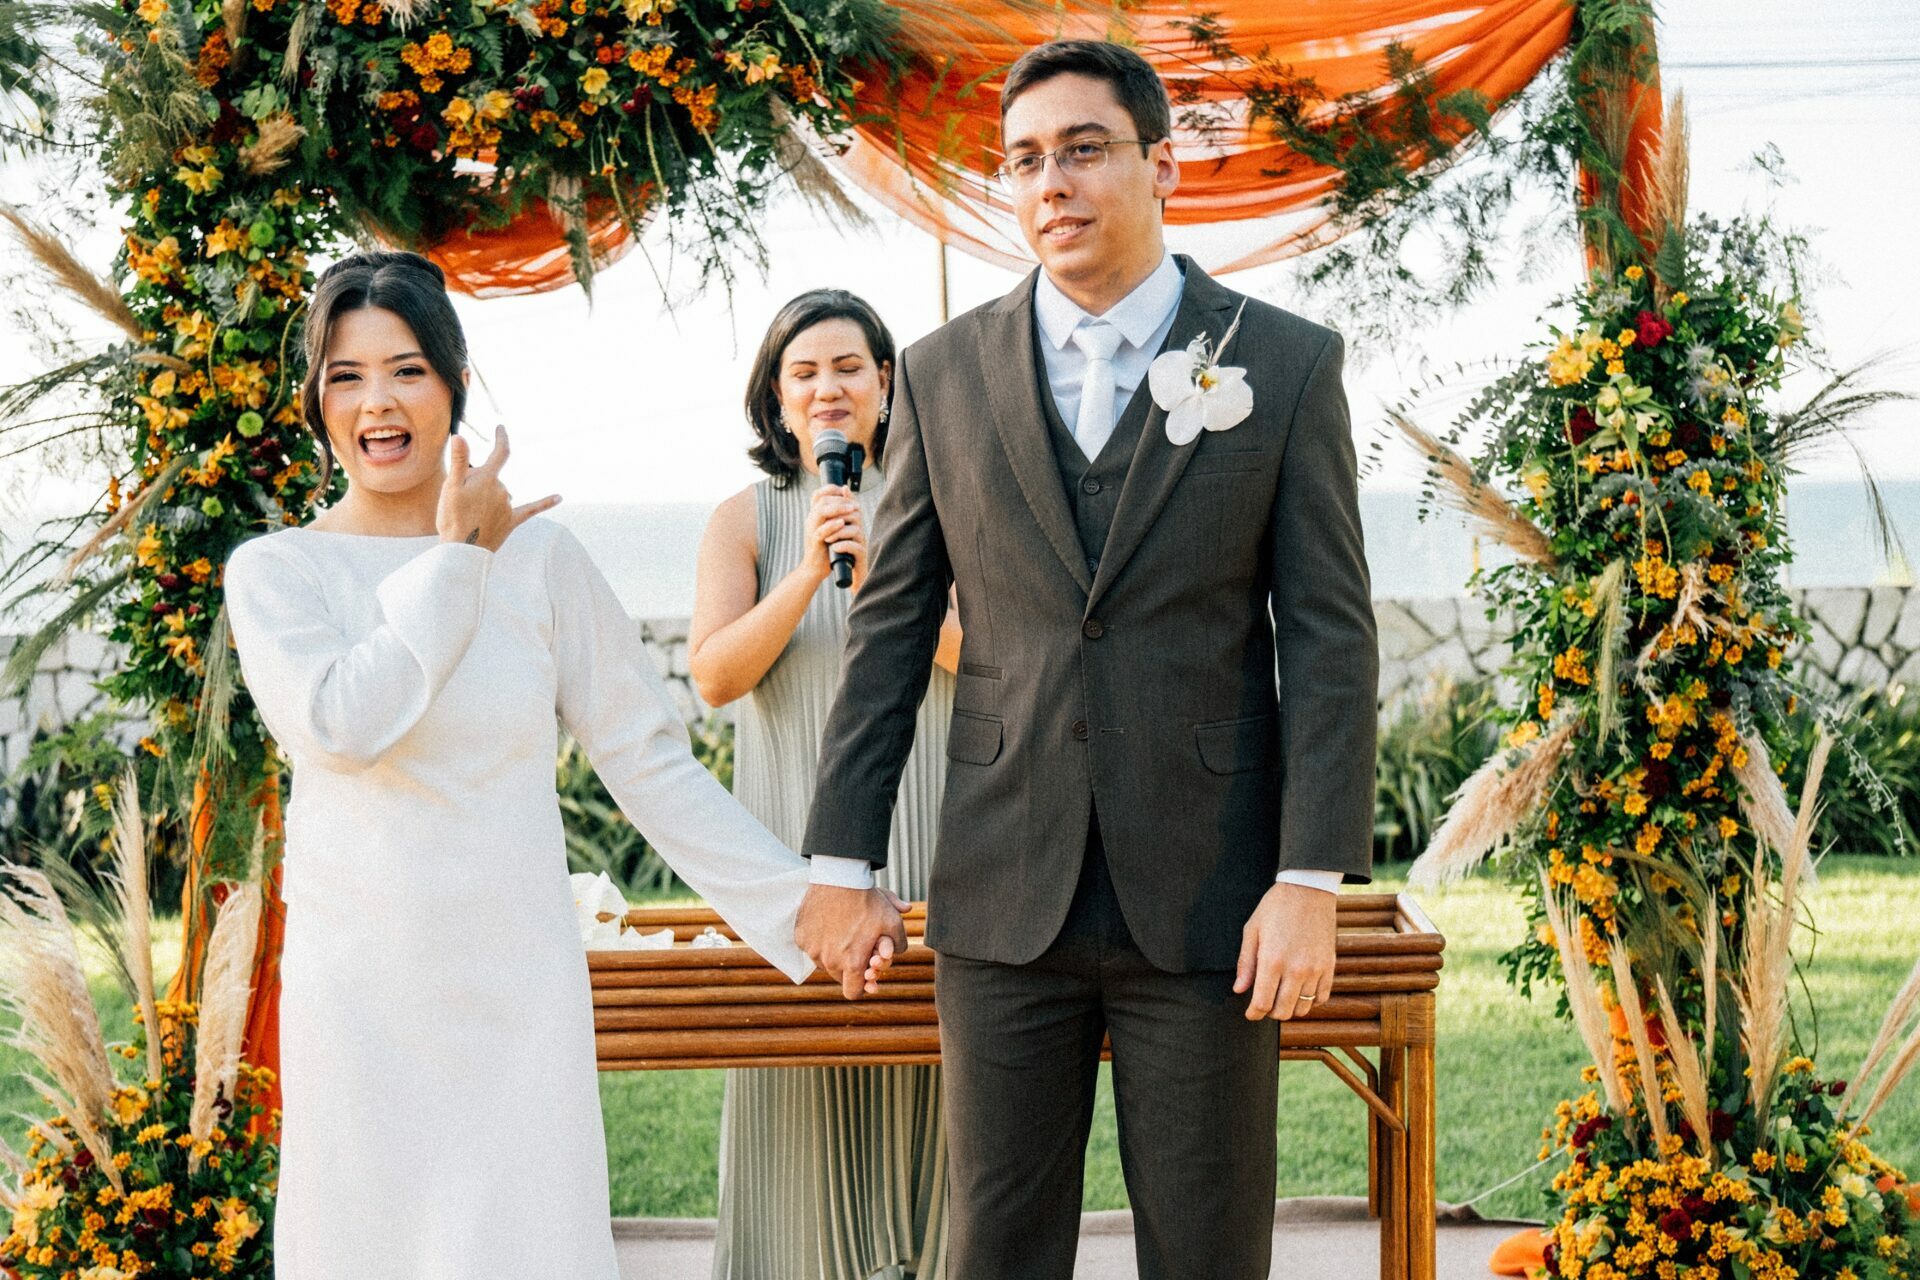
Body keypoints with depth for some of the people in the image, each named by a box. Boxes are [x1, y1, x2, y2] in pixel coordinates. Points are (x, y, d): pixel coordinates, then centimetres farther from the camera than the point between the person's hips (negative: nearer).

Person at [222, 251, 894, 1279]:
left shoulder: (536, 554, 2)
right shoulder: (274, 570, 0)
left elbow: (648, 759, 4)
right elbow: (340, 723, -19)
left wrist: (798, 900, -1)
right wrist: (455, 559, -9)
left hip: (518, 989, 0)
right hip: (359, 992, 0)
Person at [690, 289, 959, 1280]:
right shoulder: (746, 520, 4)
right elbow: (714, 675, -6)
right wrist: (810, 575, -18)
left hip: (928, 836, 1)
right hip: (797, 843, 0)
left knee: (927, 1074, 3)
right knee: (802, 1086, 2)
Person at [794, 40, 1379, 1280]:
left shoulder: (1286, 362, 0)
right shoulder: (944, 374, 6)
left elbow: (1330, 633, -4)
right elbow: (891, 626, 8)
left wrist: (1312, 878, -11)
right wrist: (841, 857, 4)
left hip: (1206, 897, -2)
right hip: (1004, 895, 2)